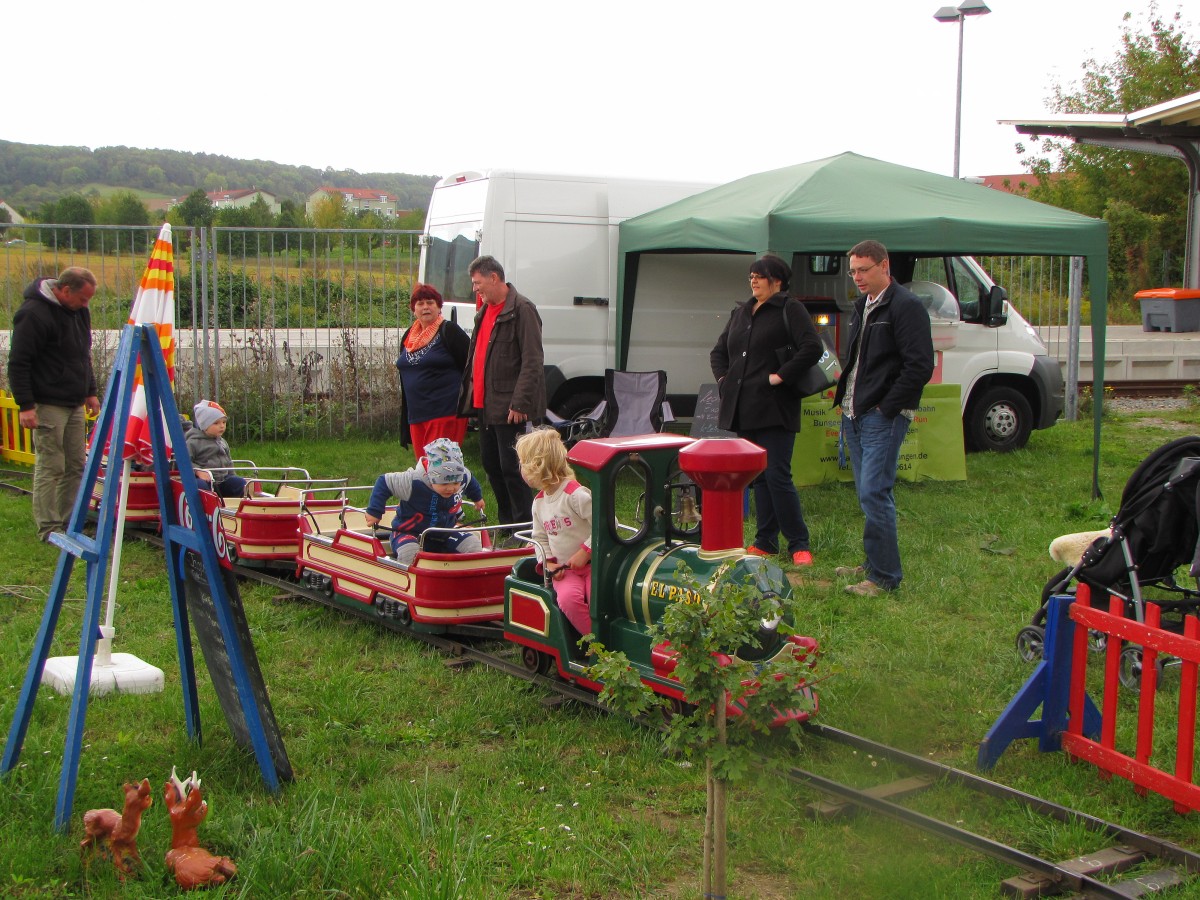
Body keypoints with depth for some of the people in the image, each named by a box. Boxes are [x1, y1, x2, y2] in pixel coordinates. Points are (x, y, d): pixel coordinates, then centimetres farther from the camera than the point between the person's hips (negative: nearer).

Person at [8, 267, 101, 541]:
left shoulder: (79, 310, 11)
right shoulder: (34, 314, -16)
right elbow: (18, 363, -15)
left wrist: (90, 392, 21)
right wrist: (25, 405, -18)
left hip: (75, 405, 8)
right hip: (48, 405, -8)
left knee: (76, 466, 10)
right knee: (50, 468, -4)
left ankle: (69, 523, 19)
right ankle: (48, 528, 2)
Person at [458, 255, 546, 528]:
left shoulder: (521, 309, -12)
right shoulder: (485, 311, 16)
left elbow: (532, 362, -17)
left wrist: (520, 403, -21)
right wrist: (470, 393, 17)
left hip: (507, 406, -9)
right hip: (483, 403, 9)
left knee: (511, 467, -6)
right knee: (491, 464, 14)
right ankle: (506, 523, 25)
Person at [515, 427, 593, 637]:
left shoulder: (576, 494, -13)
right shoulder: (539, 502, 11)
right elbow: (540, 537, 20)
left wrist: (585, 552, -18)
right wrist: (549, 562, 2)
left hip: (592, 563, -5)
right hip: (564, 569, 5)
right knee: (568, 598, -27)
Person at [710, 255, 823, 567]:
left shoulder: (790, 310, -4)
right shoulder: (740, 313, 18)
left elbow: (812, 348, -16)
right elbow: (718, 351, 27)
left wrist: (780, 377, -16)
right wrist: (723, 379, 11)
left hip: (774, 409, -7)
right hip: (743, 409, 7)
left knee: (777, 476, -10)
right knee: (758, 477, 11)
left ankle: (799, 544, -1)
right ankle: (765, 542, 18)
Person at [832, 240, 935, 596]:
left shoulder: (906, 306, -11)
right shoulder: (862, 306, 16)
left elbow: (919, 366, -17)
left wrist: (886, 408, -16)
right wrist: (846, 403, 15)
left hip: (883, 417, -9)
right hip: (855, 415, 9)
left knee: (874, 493, -11)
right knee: (869, 493, 14)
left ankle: (885, 576, -5)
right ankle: (874, 563, 23)